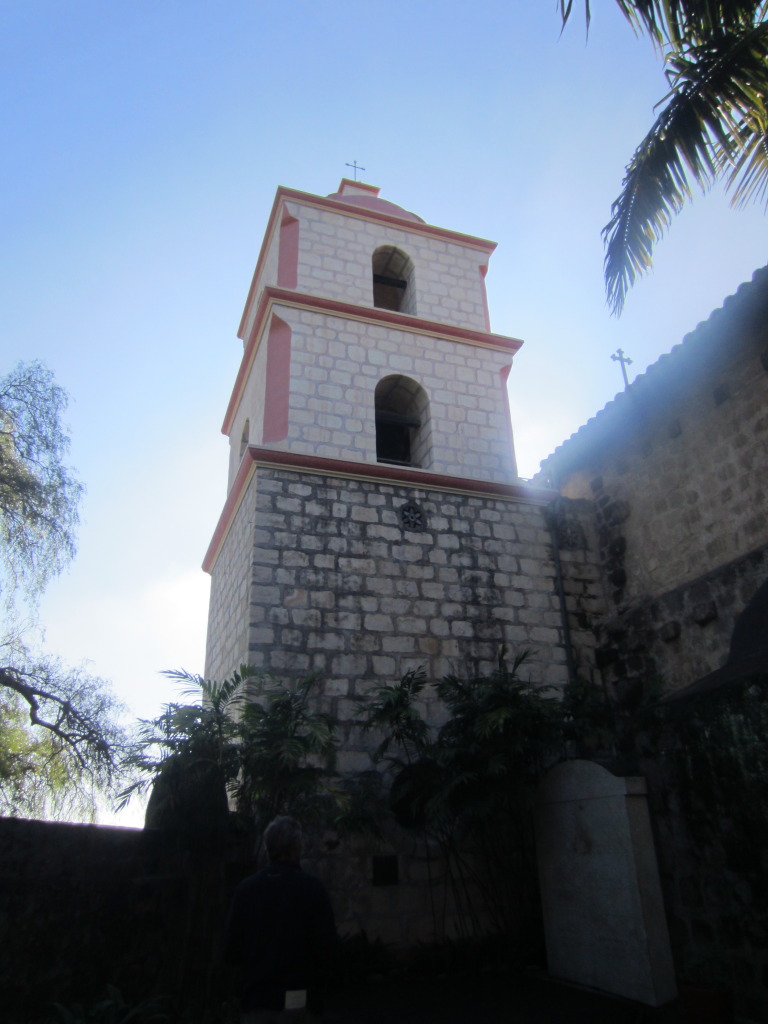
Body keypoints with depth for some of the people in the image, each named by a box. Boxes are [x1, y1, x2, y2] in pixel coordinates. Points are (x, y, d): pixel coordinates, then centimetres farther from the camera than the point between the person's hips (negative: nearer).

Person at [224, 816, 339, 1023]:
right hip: (296, 1000, -2)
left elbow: (231, 948, 0)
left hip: (255, 999, 2)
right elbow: (327, 945, -13)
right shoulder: (312, 888, -12)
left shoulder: (245, 888, -4)